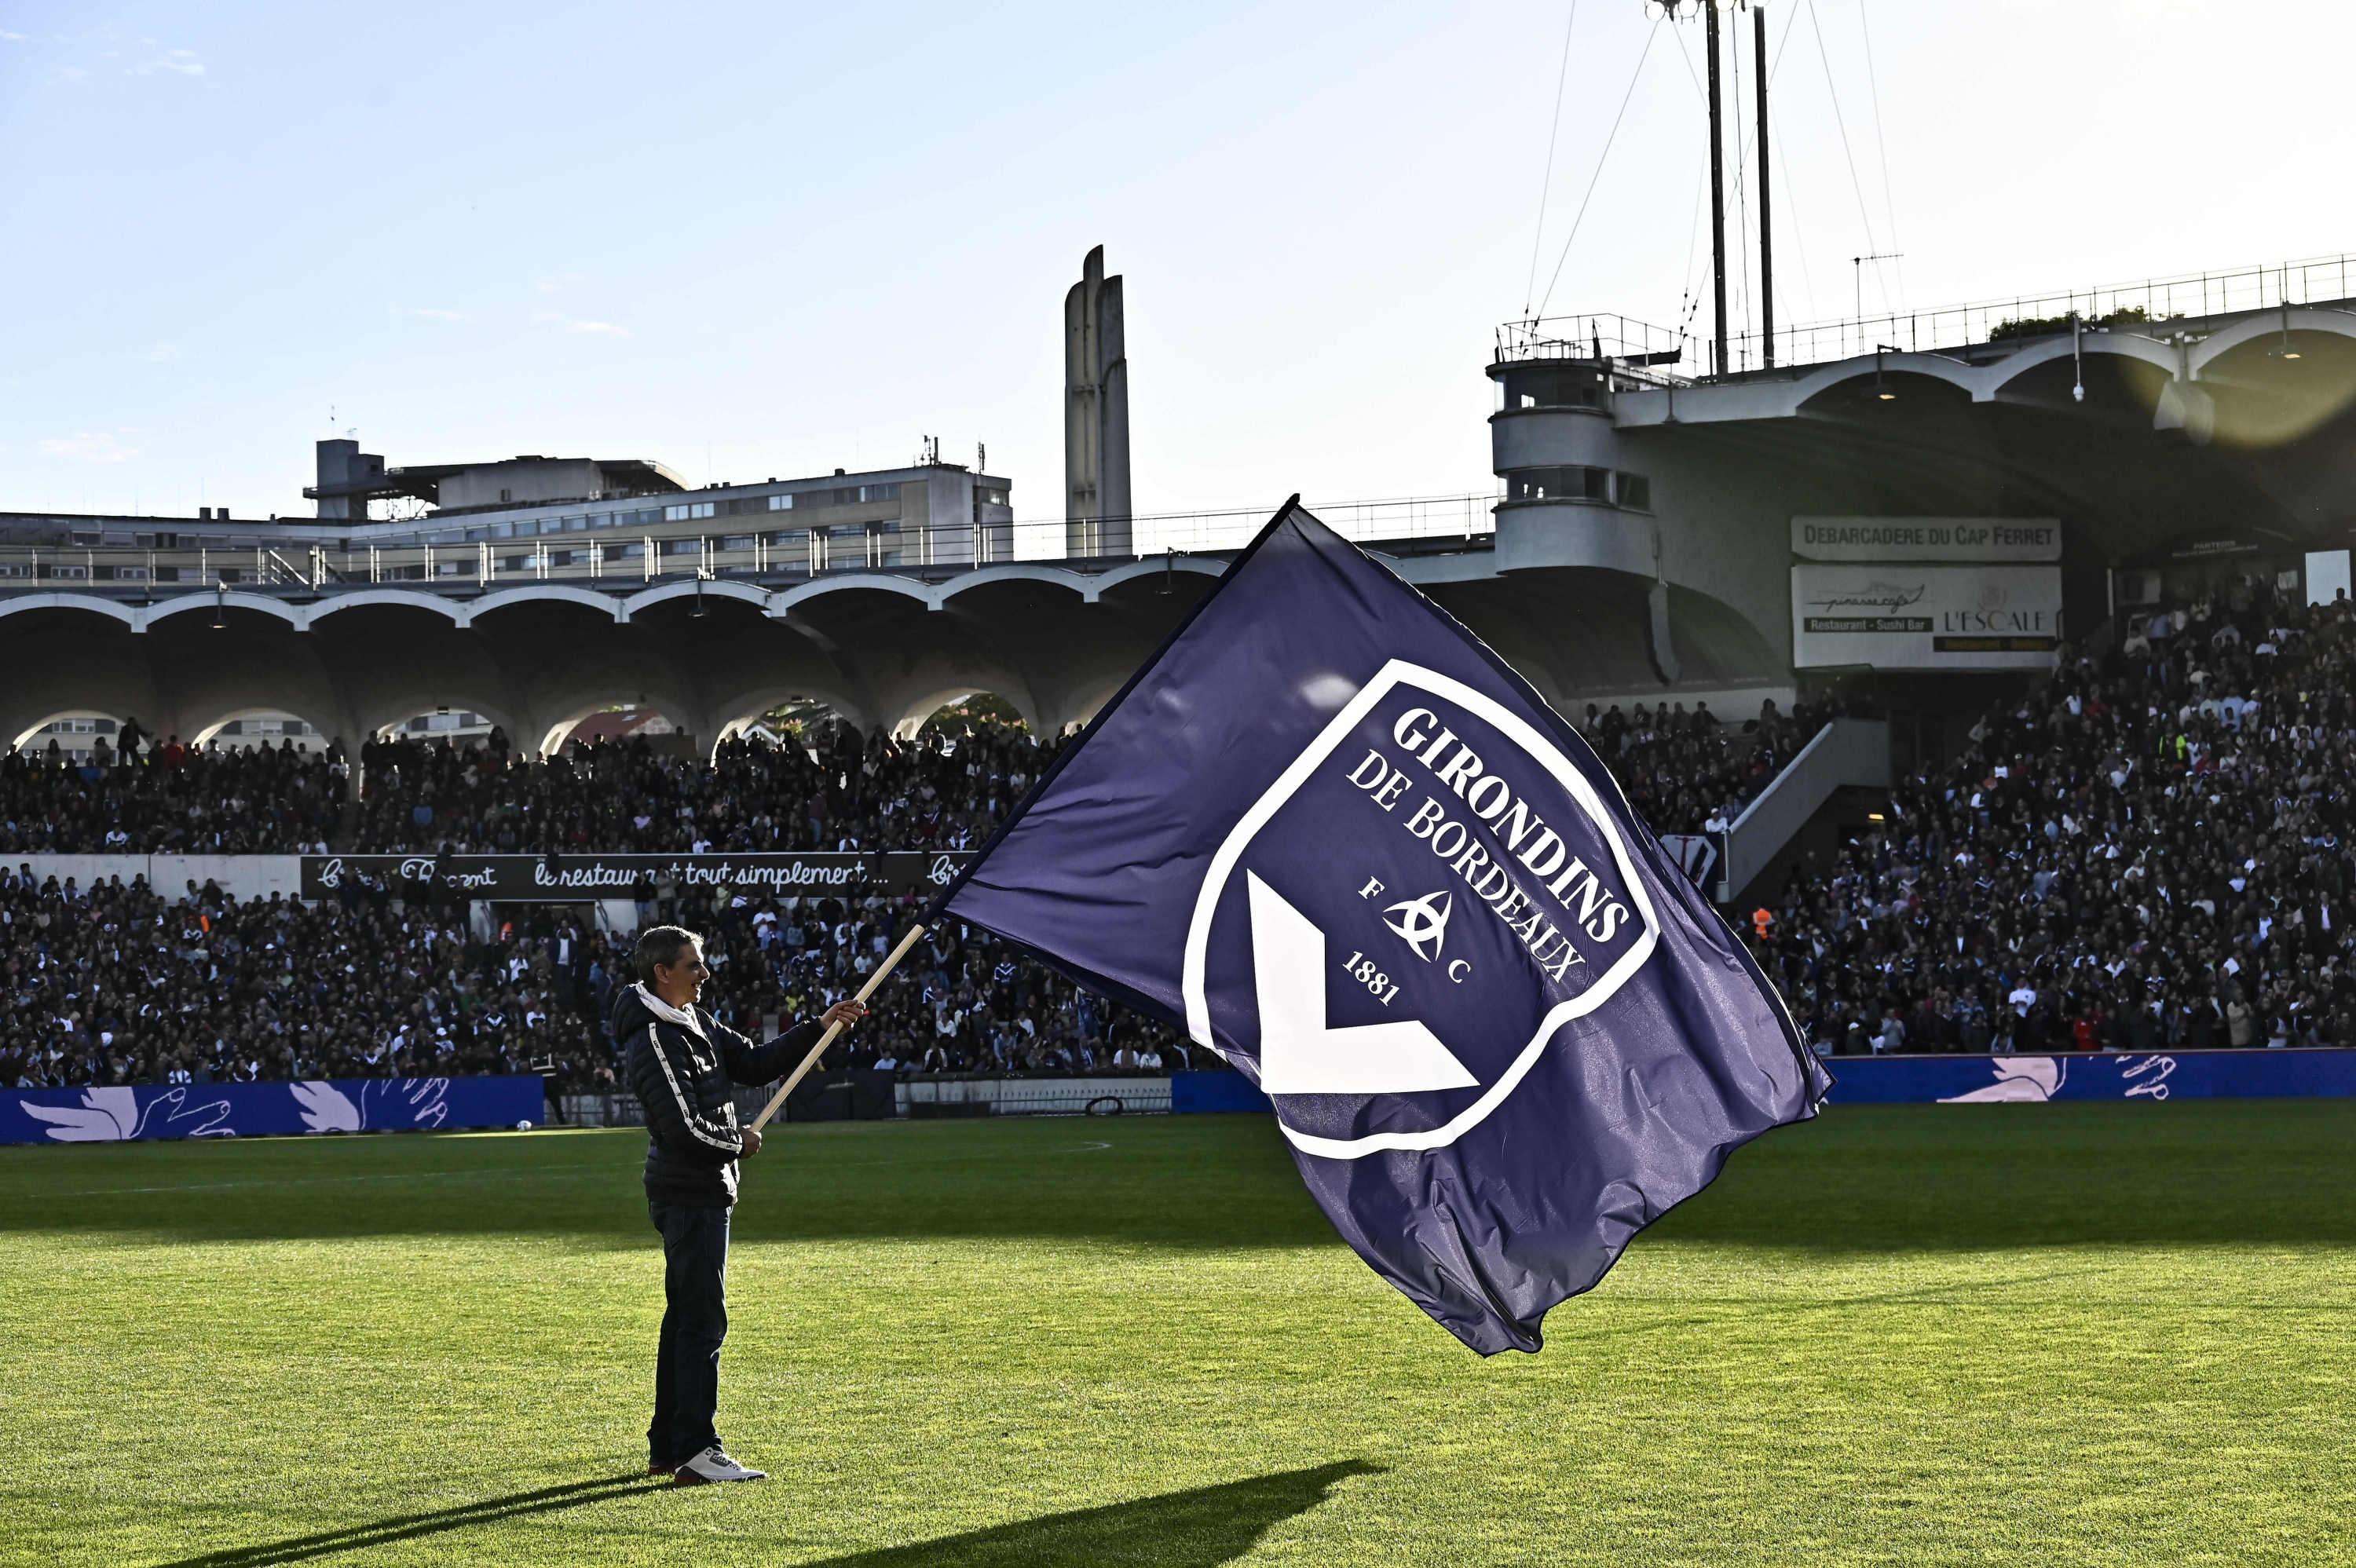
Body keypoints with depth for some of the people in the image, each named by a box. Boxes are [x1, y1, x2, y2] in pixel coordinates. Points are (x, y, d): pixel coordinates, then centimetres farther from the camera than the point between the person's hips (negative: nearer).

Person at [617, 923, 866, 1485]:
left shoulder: (696, 1024, 13)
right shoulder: (654, 1039, -18)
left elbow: (756, 1063, 17)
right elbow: (685, 1127, -24)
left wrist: (820, 1027, 9)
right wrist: (739, 1142, -7)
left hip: (701, 1192, 11)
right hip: (691, 1193, -11)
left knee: (687, 1318, 14)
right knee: (702, 1320, -9)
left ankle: (665, 1449, 21)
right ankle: (694, 1452, -8)